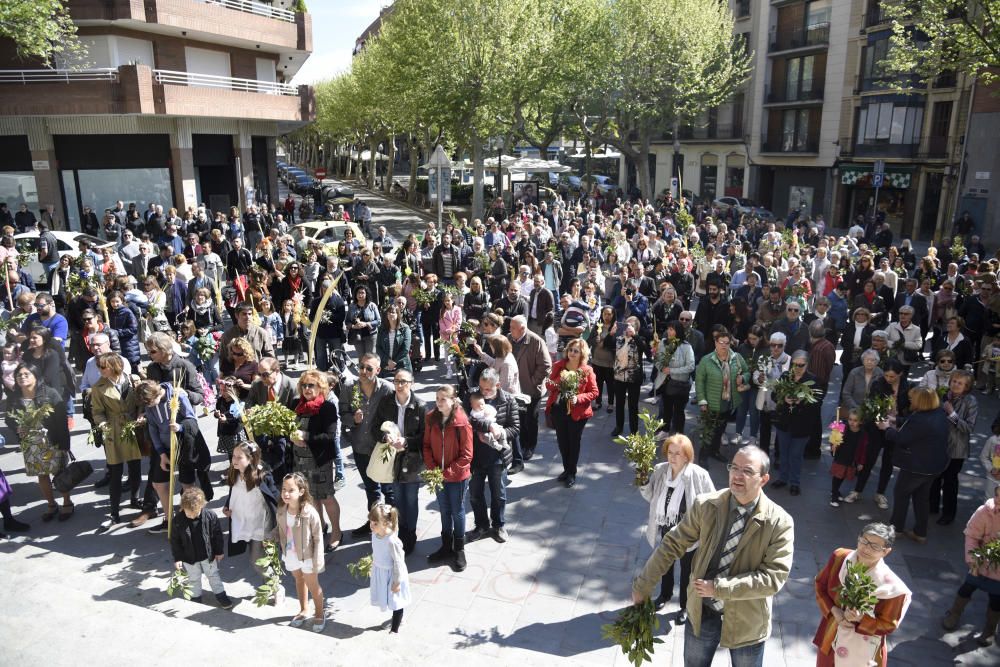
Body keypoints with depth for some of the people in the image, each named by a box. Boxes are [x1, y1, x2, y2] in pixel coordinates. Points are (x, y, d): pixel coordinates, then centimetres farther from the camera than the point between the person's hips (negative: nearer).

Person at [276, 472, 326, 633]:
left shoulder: (310, 513, -28)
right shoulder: (281, 512, -12)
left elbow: (318, 538, -20)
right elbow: (281, 533, 3)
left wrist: (317, 561, -16)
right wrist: (283, 553, 6)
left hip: (307, 556, -5)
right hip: (290, 555, 5)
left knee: (312, 585, 14)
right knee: (299, 581, 26)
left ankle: (320, 614, 37)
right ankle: (304, 610, 48)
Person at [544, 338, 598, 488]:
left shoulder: (587, 371, -10)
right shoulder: (558, 366, -1)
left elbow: (594, 392, -7)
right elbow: (550, 385, 6)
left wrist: (578, 398, -22)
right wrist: (557, 383, -17)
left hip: (577, 413, -3)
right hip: (558, 410, 3)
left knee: (574, 442, 9)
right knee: (562, 441, 14)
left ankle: (572, 473, 24)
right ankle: (566, 469, 33)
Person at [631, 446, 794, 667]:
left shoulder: (780, 523, -18)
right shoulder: (706, 505, -12)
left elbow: (774, 577, -21)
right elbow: (672, 545, -5)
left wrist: (718, 588, -24)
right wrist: (642, 587, -2)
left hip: (746, 621, -2)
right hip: (702, 611, 2)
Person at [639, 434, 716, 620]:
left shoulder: (699, 475, -23)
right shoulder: (660, 471, -11)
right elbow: (651, 497, 0)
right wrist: (643, 484, -19)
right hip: (666, 530, 4)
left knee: (686, 569, 18)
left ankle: (685, 606, 40)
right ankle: (665, 594, 53)